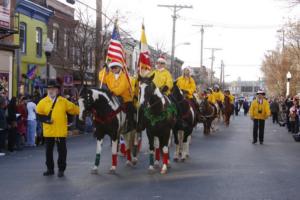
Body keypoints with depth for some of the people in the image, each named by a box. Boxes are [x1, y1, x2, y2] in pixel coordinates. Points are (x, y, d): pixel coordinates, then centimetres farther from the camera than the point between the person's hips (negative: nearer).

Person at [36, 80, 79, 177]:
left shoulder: (64, 101, 0)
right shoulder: (43, 102, 0)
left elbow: (74, 109, 6)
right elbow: (38, 113, 1)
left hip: (61, 132, -1)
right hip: (48, 132, 1)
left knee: (62, 151, 4)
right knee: (49, 151, 11)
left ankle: (61, 169, 16)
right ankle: (50, 169, 25)